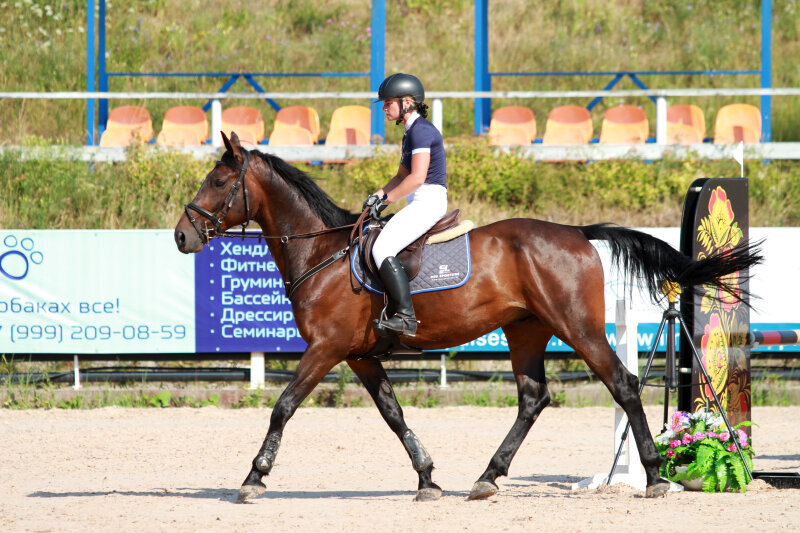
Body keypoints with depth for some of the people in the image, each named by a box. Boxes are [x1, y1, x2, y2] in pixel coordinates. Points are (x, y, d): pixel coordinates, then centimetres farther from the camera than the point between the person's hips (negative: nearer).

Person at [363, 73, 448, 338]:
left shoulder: (421, 130, -14)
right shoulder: (412, 132, 18)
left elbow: (417, 178, -21)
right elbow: (402, 175, 24)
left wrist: (386, 199, -13)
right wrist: (378, 194, 8)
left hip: (429, 200, -11)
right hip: (421, 203, 11)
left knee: (382, 250, -22)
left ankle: (406, 317, -25)